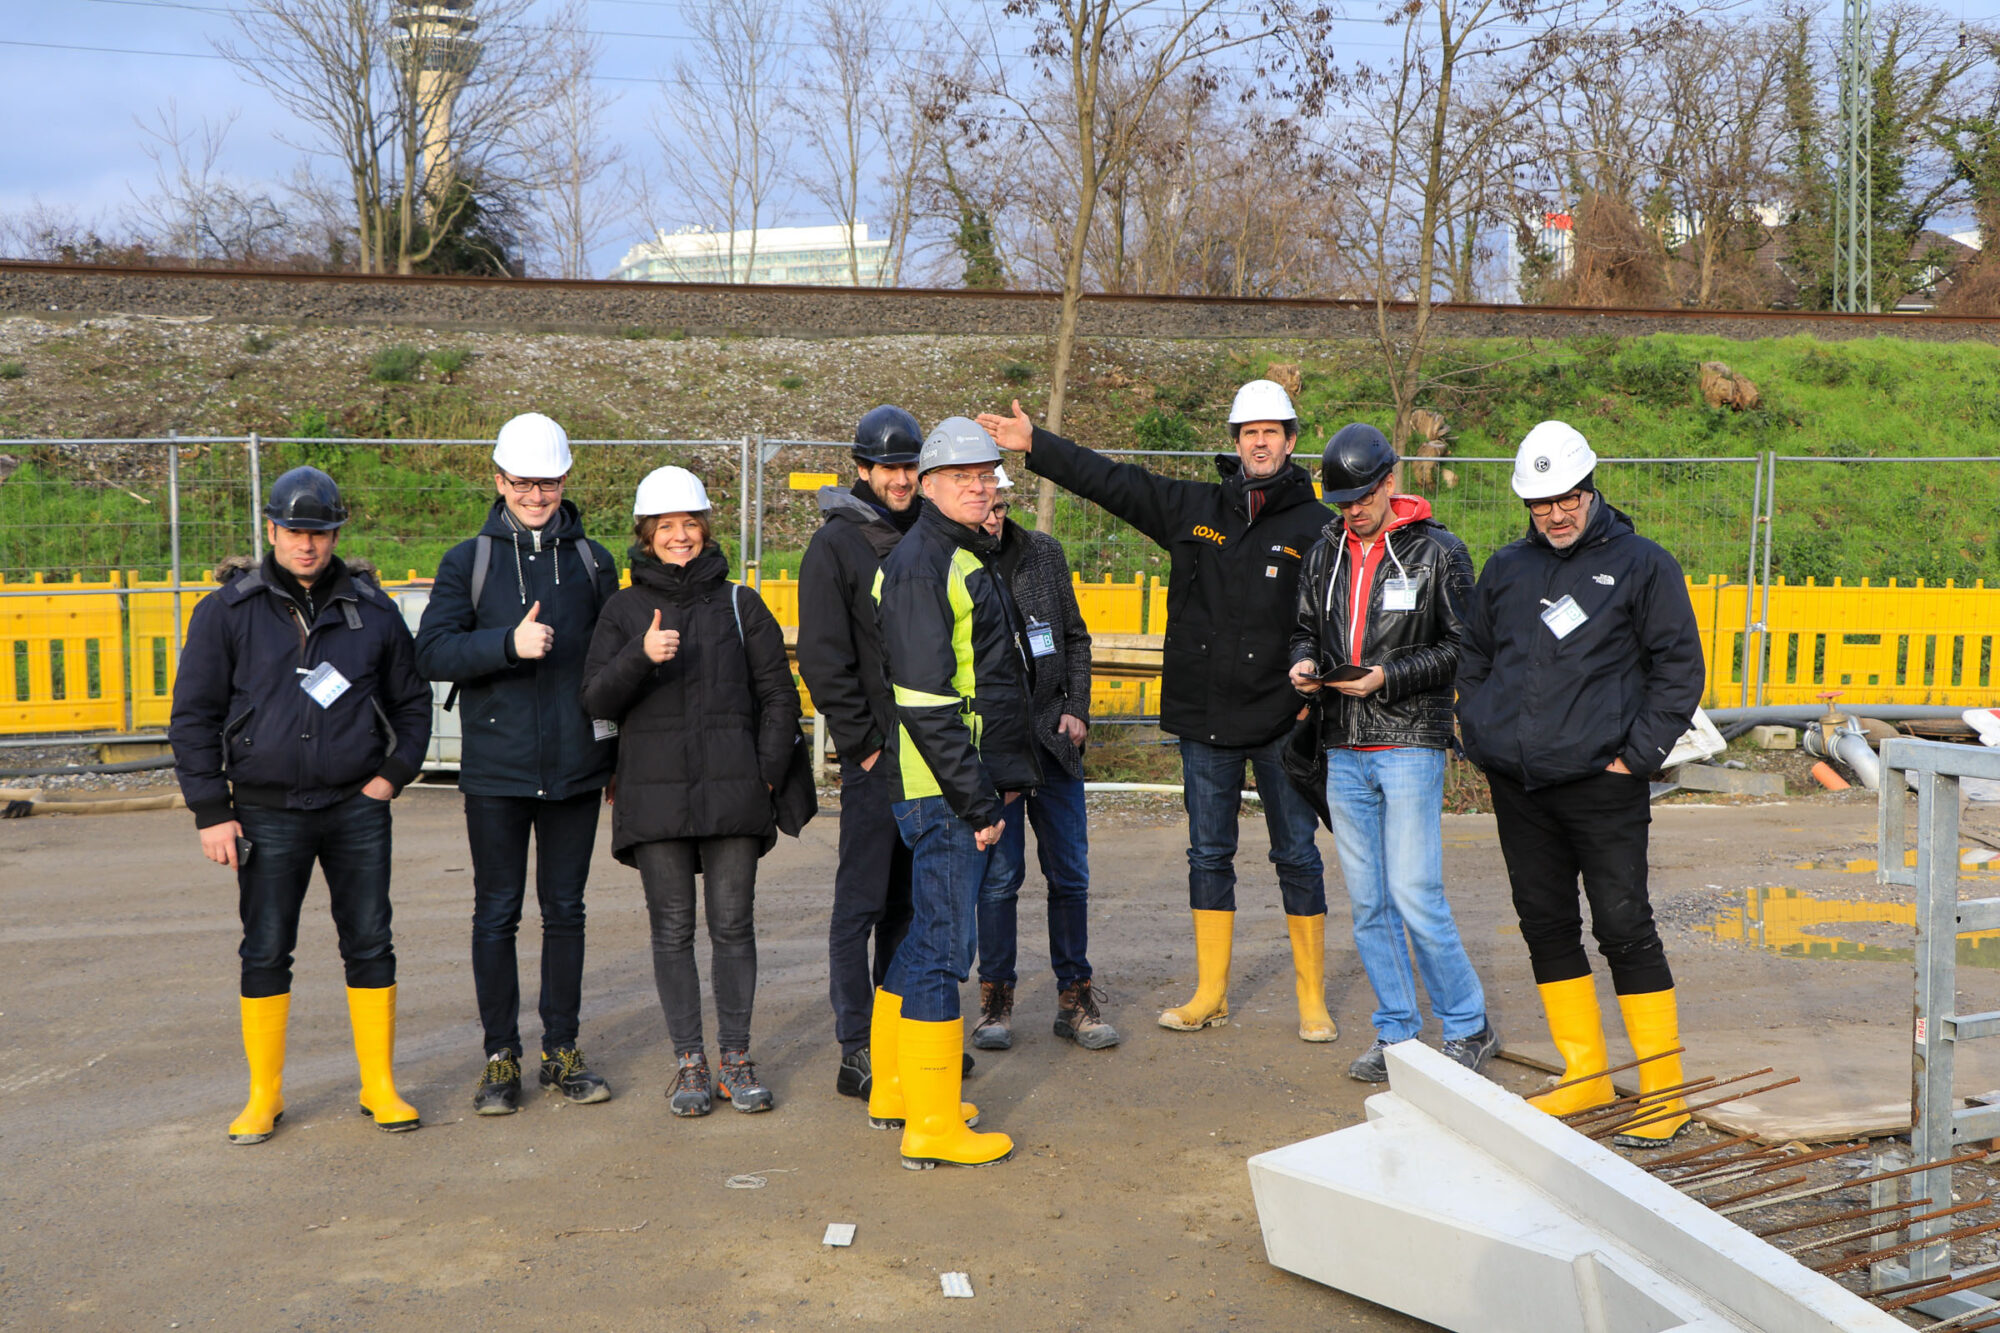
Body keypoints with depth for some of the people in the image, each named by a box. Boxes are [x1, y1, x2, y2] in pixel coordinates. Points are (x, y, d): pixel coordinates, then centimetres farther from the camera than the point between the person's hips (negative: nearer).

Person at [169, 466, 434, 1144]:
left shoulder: (373, 609, 6)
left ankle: (380, 1087, 15)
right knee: (265, 953, 4)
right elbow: (193, 716, 1)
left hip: (358, 809, 1)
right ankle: (264, 1094, 17)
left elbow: (412, 701, 15)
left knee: (371, 947, 4)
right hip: (268, 813, -1)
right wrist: (211, 811, -4)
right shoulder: (228, 610, 0)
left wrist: (393, 774, 1)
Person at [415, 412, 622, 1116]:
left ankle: (562, 1051, 19)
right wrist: (508, 642, -21)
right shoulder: (468, 561, 4)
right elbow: (432, 651, -5)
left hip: (575, 768, 2)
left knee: (566, 910, 8)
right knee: (496, 913, 4)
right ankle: (501, 1058, 14)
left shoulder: (592, 561, 9)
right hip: (496, 770, -1)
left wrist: (618, 756, 11)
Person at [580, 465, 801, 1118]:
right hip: (654, 792, 0)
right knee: (672, 929, 3)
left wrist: (768, 773, 0)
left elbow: (778, 695, 11)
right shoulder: (625, 610, 10)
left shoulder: (740, 604, 11)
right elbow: (596, 699, 1)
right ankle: (689, 1062, 11)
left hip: (731, 790, 0)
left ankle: (736, 1058, 11)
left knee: (733, 923, 2)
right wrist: (642, 656, -17)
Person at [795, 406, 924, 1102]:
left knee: (910, 898, 13)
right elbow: (824, 659, -9)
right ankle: (856, 1052, 3)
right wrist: (862, 744, -12)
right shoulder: (836, 543, -5)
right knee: (862, 902, -2)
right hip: (875, 755, -6)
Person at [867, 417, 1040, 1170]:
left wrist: (1003, 783, 18)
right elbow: (925, 702, -20)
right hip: (947, 795, -10)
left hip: (975, 789, 10)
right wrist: (978, 802, -19)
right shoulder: (921, 564, -13)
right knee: (944, 946, -5)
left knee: (925, 937, 17)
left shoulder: (971, 560, 19)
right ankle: (932, 1125, 2)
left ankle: (895, 1091, 29)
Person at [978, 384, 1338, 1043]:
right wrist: (1035, 444, 4)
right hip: (1205, 717, 3)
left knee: (1297, 857, 4)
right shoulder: (1193, 508, 7)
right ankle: (1210, 994, 22)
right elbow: (1111, 480, 9)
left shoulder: (1316, 525, -1)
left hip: (1283, 719, -3)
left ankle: (1312, 999, 16)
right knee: (1208, 855, 10)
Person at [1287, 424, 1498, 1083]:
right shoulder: (1325, 553, 12)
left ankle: (1469, 1027, 9)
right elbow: (1306, 627, 21)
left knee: (1414, 896, -8)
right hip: (1344, 749, 6)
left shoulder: (1438, 551, -4)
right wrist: (1304, 661, -2)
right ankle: (1396, 1035, 19)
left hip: (1410, 744, -5)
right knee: (1367, 901, 8)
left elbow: (1462, 647, -5)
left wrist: (1389, 676, -18)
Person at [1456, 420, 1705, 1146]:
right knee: (1546, 926, 10)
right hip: (1516, 787, 5)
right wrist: (1481, 738, 9)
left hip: (1602, 786, -5)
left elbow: (1679, 668, -1)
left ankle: (1665, 1091, 5)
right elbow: (1473, 658, 21)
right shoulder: (1505, 568, 13)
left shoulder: (1641, 564, 0)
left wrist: (1637, 755, -8)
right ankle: (1585, 1073, 23)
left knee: (1624, 928, -5)